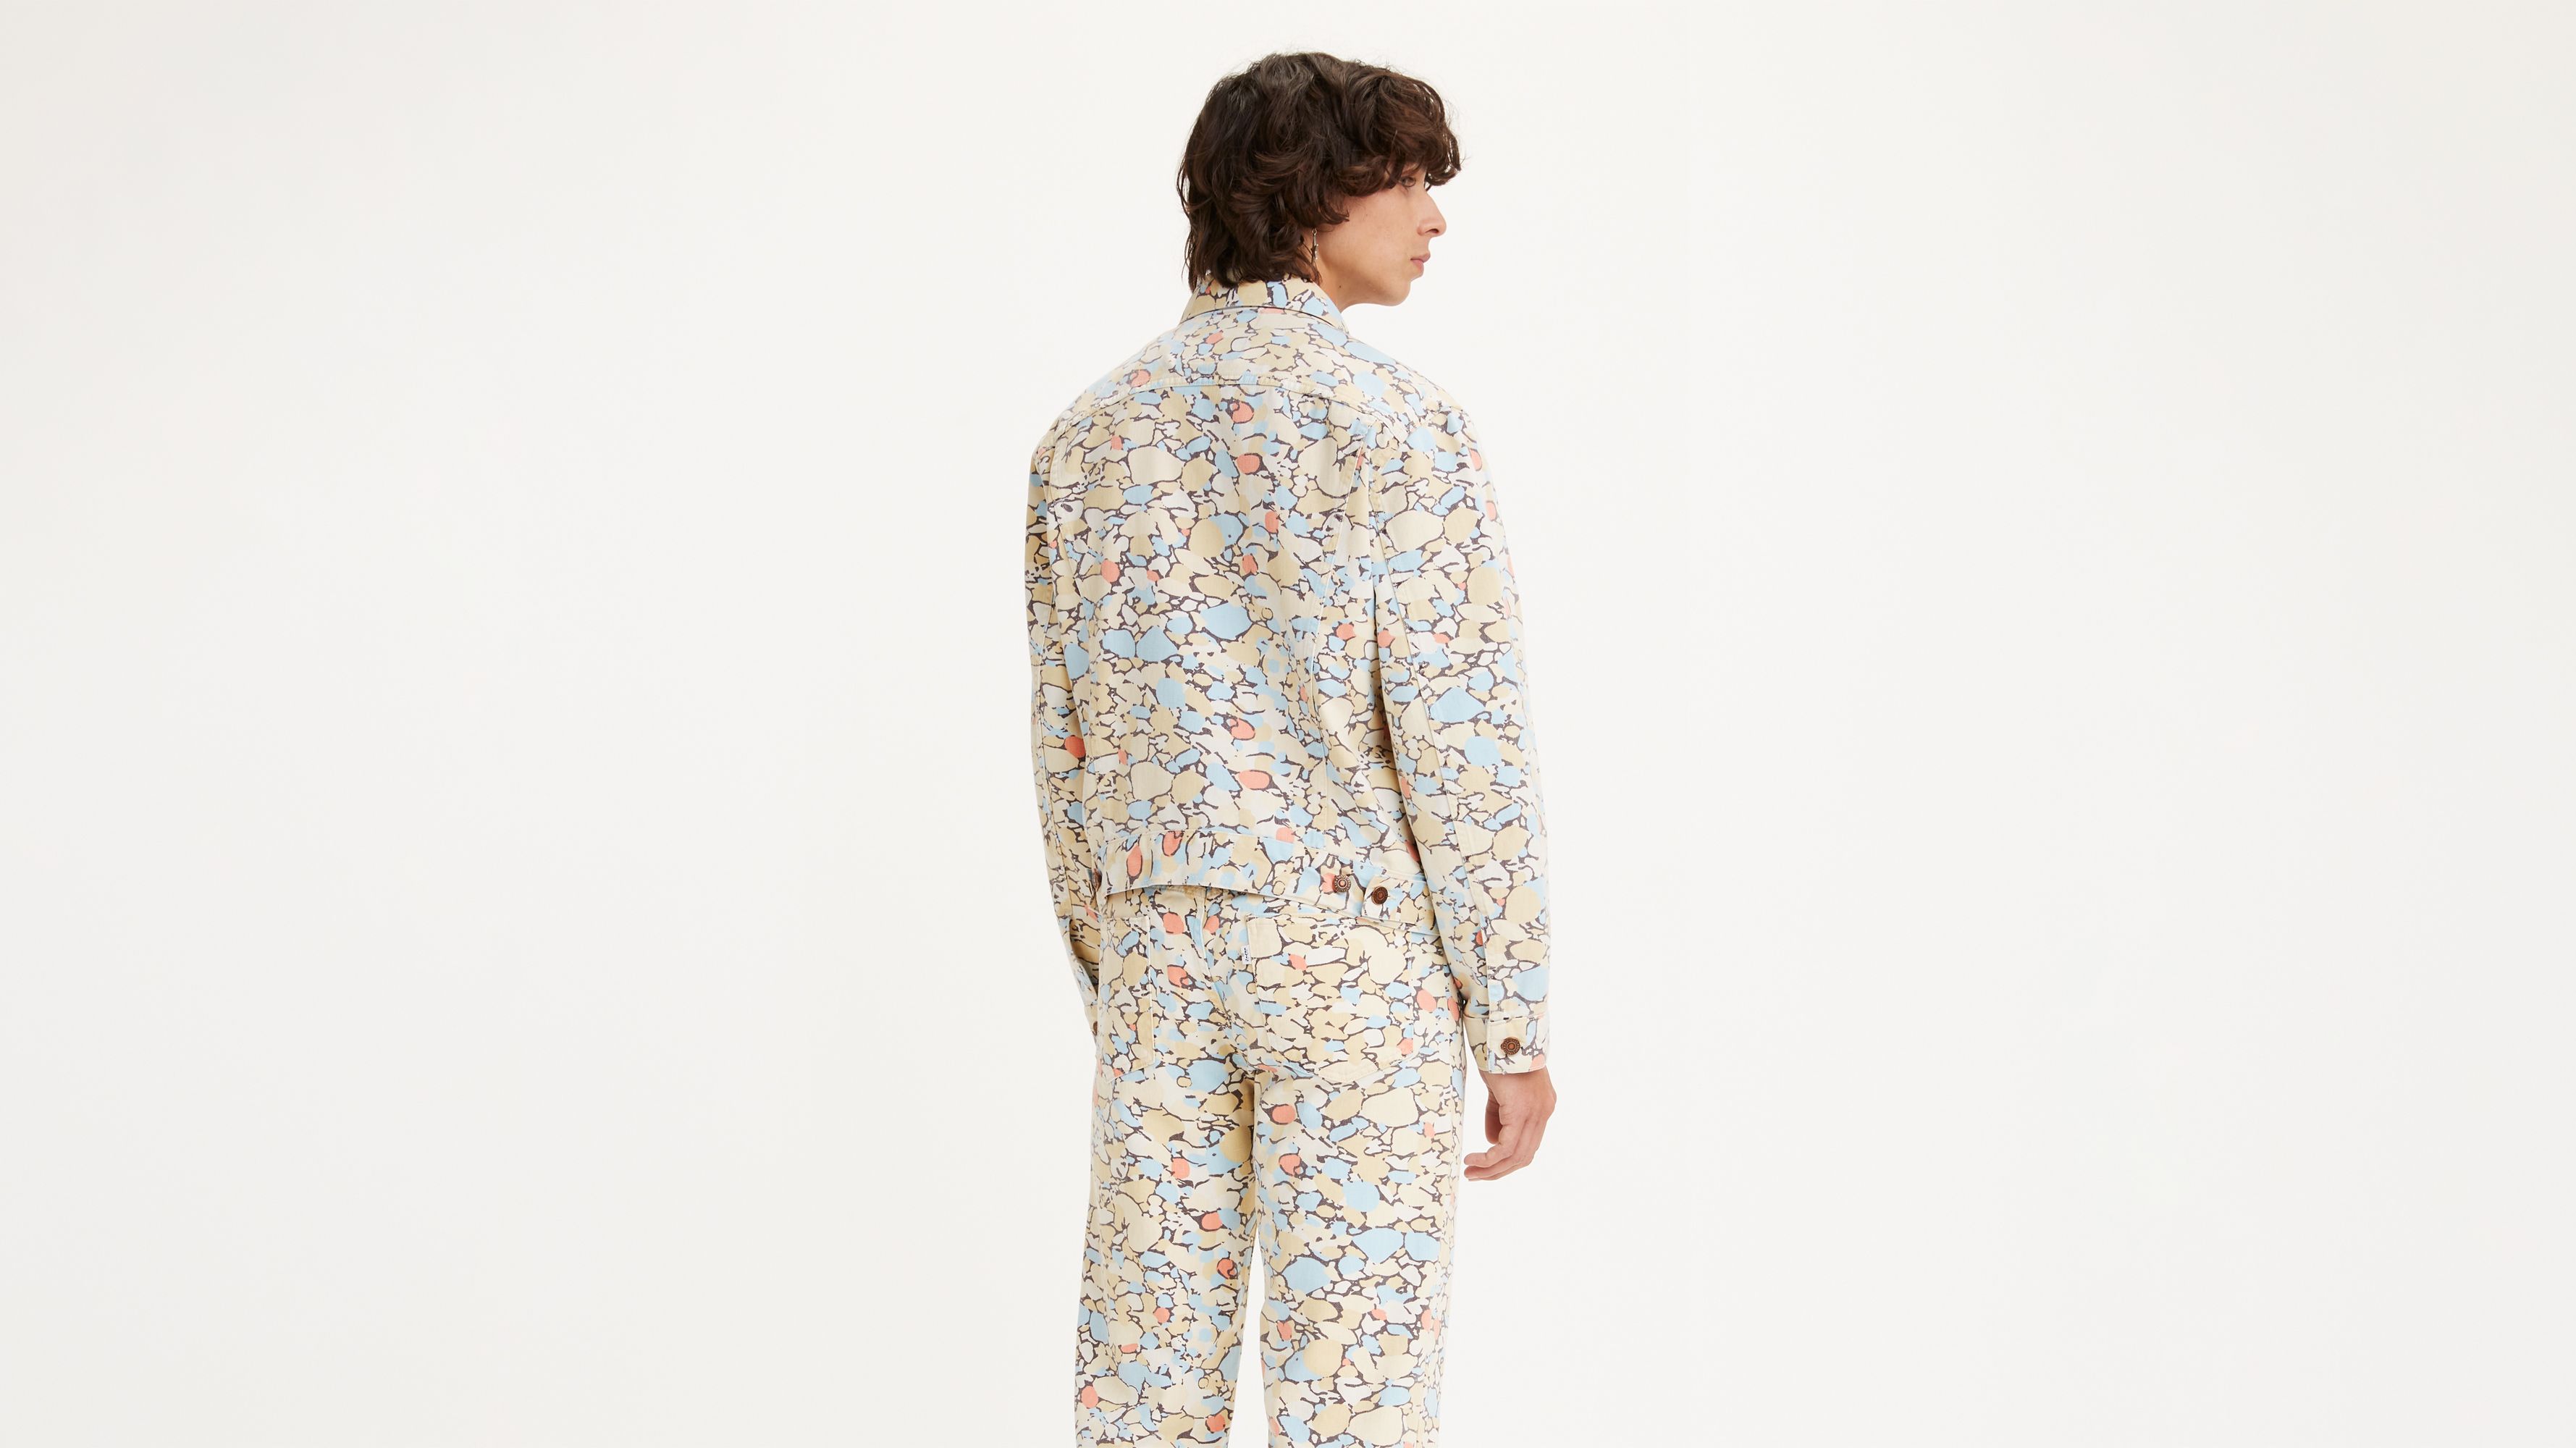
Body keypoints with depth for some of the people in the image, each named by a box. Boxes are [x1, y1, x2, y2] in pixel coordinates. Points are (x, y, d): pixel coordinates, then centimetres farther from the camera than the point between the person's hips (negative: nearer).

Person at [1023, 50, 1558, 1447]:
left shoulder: (1092, 427, 8)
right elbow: (1459, 739, -15)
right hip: (1359, 953, -5)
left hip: (1162, 949, 5)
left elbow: (1066, 746, 11)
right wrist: (1516, 1020, -9)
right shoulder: (1392, 417, -11)